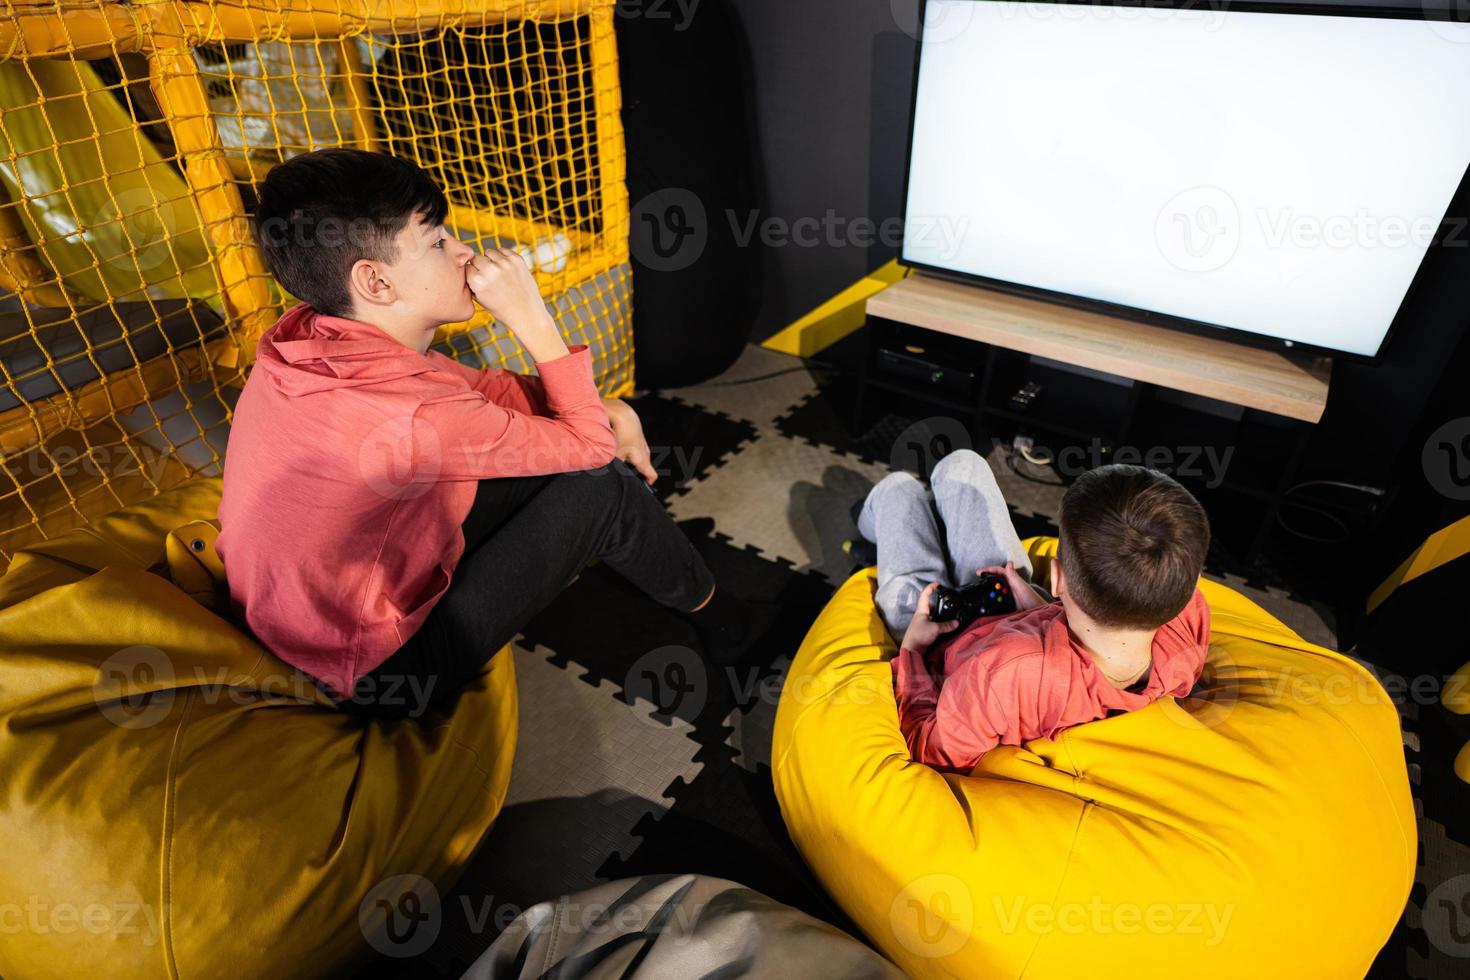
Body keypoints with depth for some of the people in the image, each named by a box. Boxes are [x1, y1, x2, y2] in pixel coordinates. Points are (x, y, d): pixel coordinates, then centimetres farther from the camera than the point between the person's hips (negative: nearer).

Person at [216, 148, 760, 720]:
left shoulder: (312, 338, -8)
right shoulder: (407, 417, -35)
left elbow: (480, 387, 2)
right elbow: (591, 444, -20)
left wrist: (608, 409, -7)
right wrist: (531, 316, -20)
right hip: (379, 672, -8)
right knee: (600, 486, -10)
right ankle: (706, 611, 16)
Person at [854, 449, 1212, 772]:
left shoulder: (1007, 674, -52)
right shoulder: (1188, 613, -37)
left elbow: (927, 753, -30)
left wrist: (910, 648, -17)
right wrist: (1046, 612, -8)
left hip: (943, 644, -4)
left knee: (898, 485, 17)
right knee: (962, 463, 19)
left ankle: (881, 527, 57)